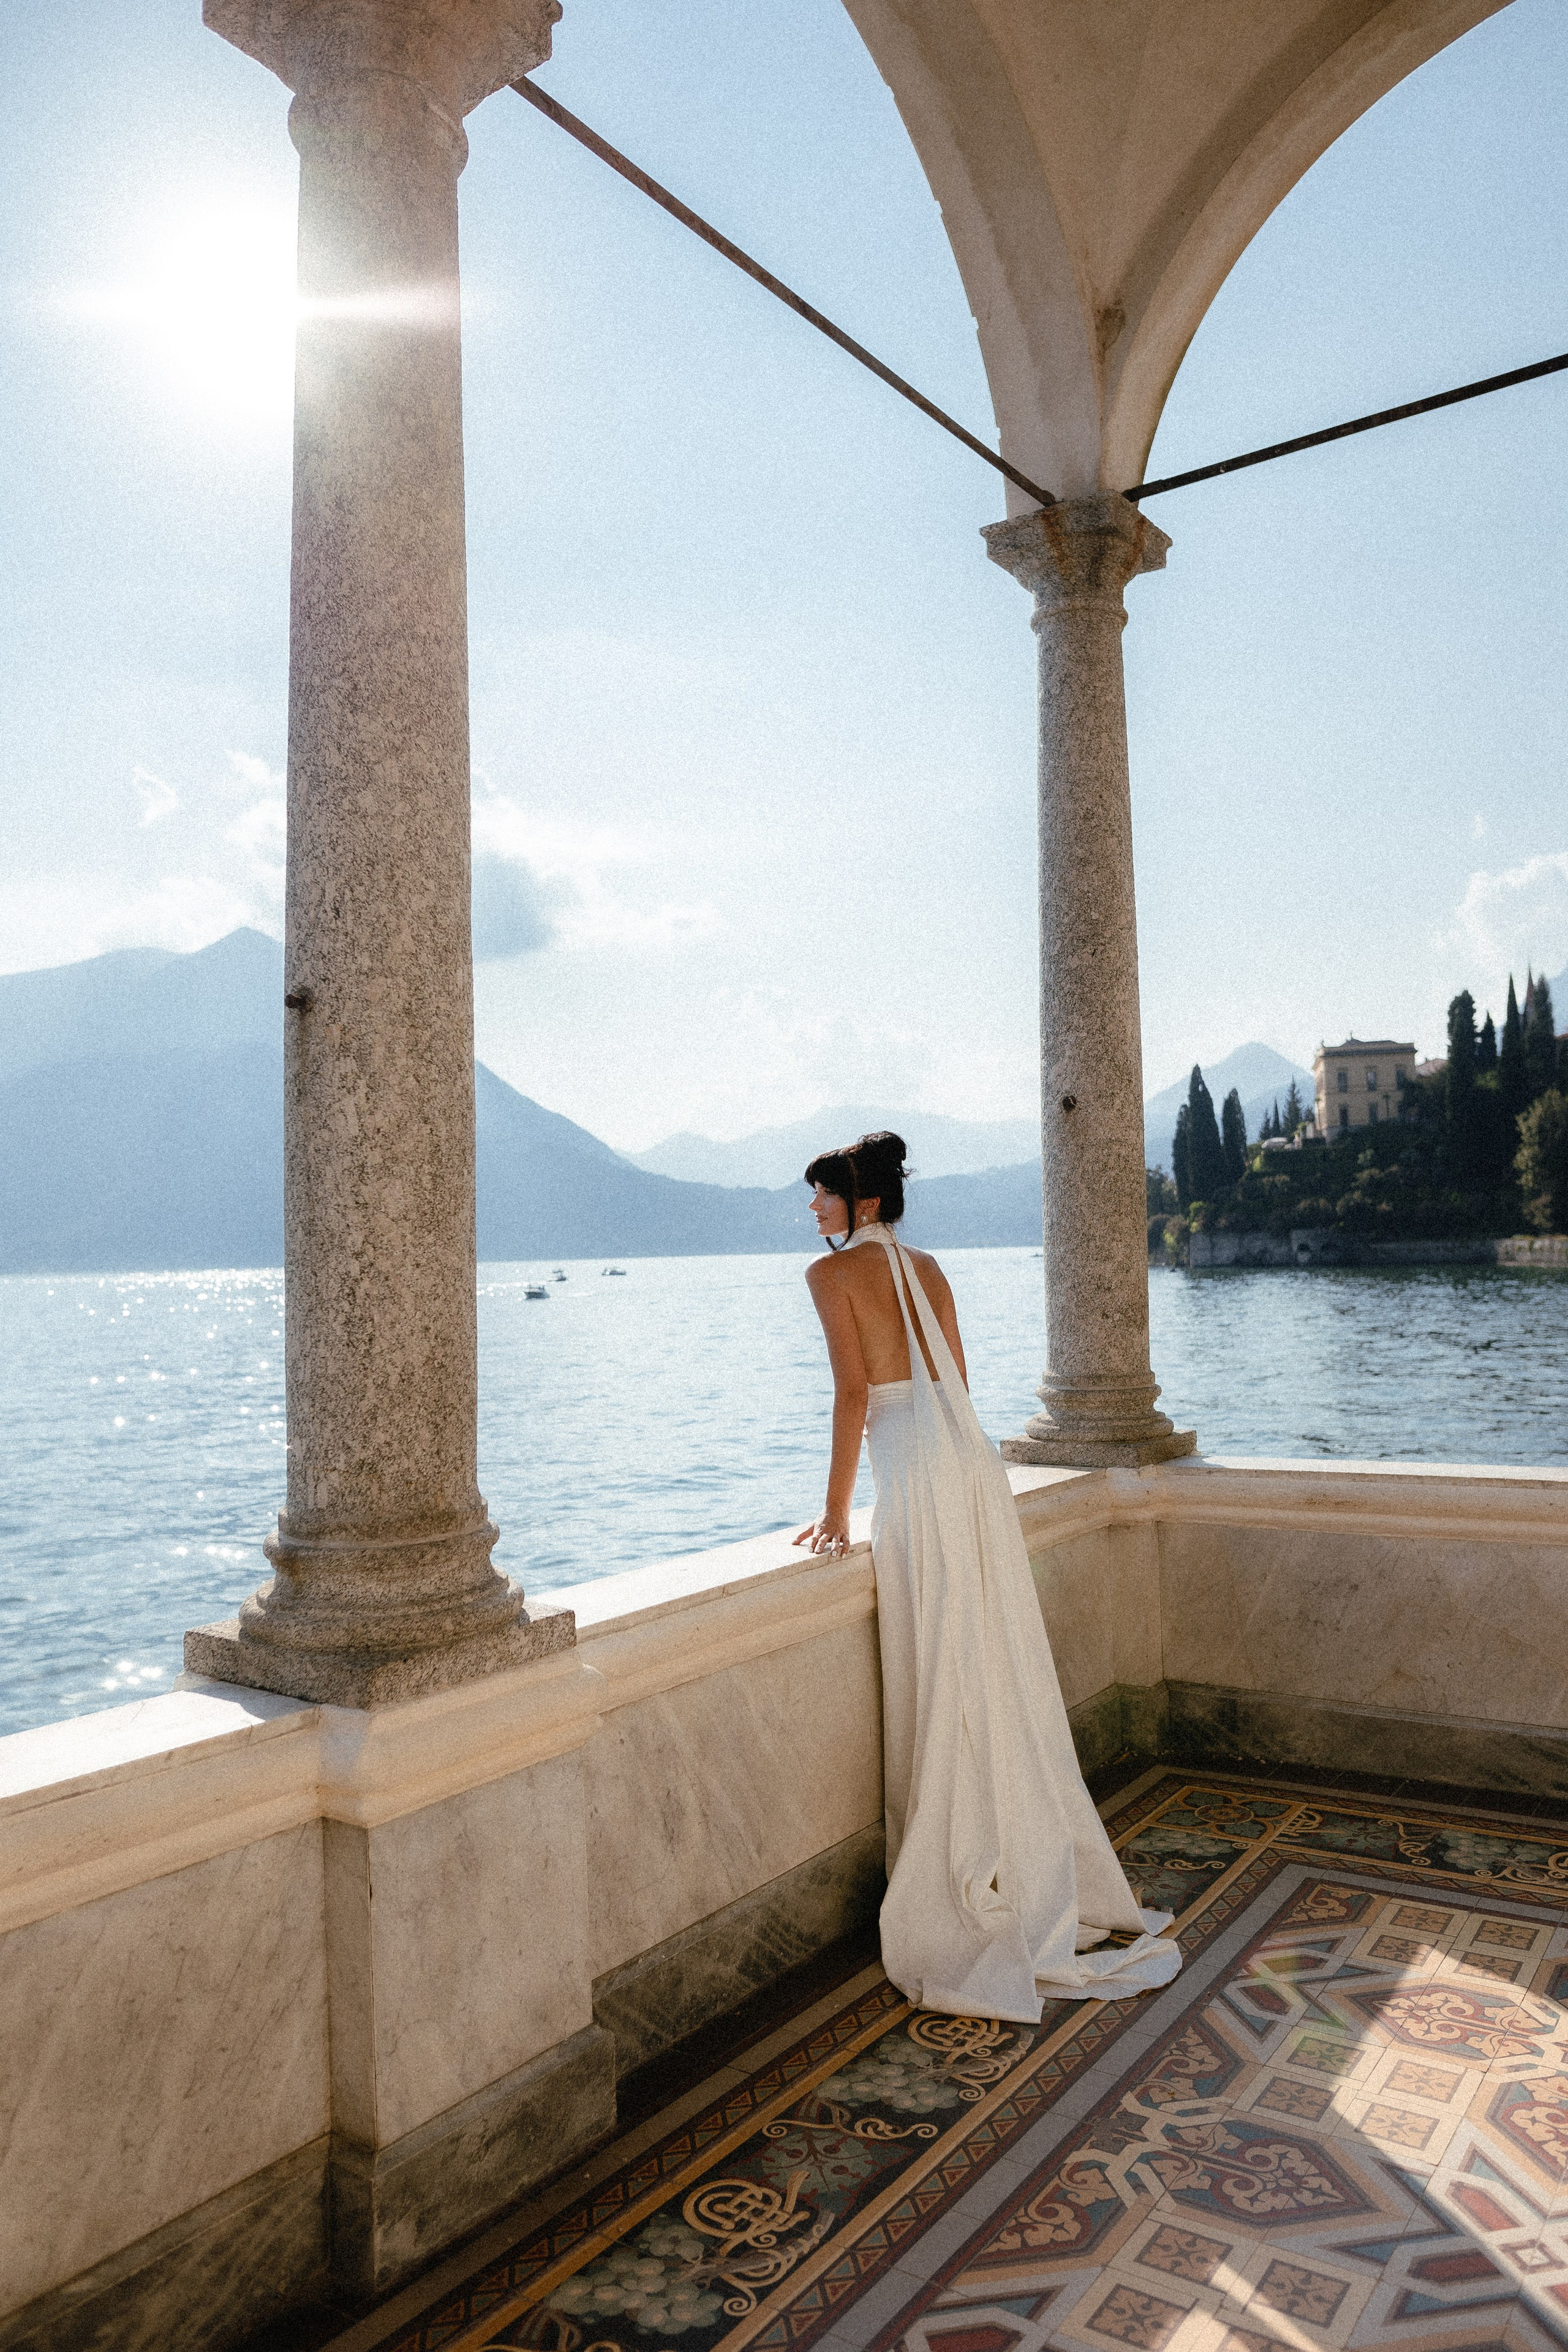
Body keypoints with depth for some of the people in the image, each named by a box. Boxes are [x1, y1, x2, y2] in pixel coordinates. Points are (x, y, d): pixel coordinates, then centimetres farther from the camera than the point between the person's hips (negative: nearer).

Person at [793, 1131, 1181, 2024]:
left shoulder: (833, 1272, -4)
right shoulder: (928, 1267, 16)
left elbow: (854, 1390, -11)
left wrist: (837, 1510, -7)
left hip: (917, 1472, -7)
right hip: (972, 1456, 7)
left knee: (942, 1679, 0)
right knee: (999, 1667, 14)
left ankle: (970, 1891, 9)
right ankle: (1042, 1873, 25)